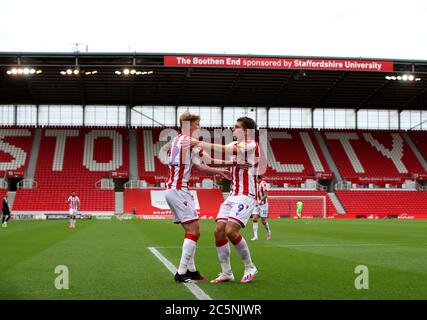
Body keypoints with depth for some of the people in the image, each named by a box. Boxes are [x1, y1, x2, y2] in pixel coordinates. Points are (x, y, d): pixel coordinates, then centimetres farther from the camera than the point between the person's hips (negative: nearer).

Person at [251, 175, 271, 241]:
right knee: (254, 219, -6)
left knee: (263, 221, 1)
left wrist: (260, 201, -28)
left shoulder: (263, 183, -14)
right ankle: (255, 236, -6)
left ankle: (268, 233, 26)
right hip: (257, 204, 7)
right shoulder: (256, 183, 9)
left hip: (263, 204, -7)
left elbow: (266, 195, -18)